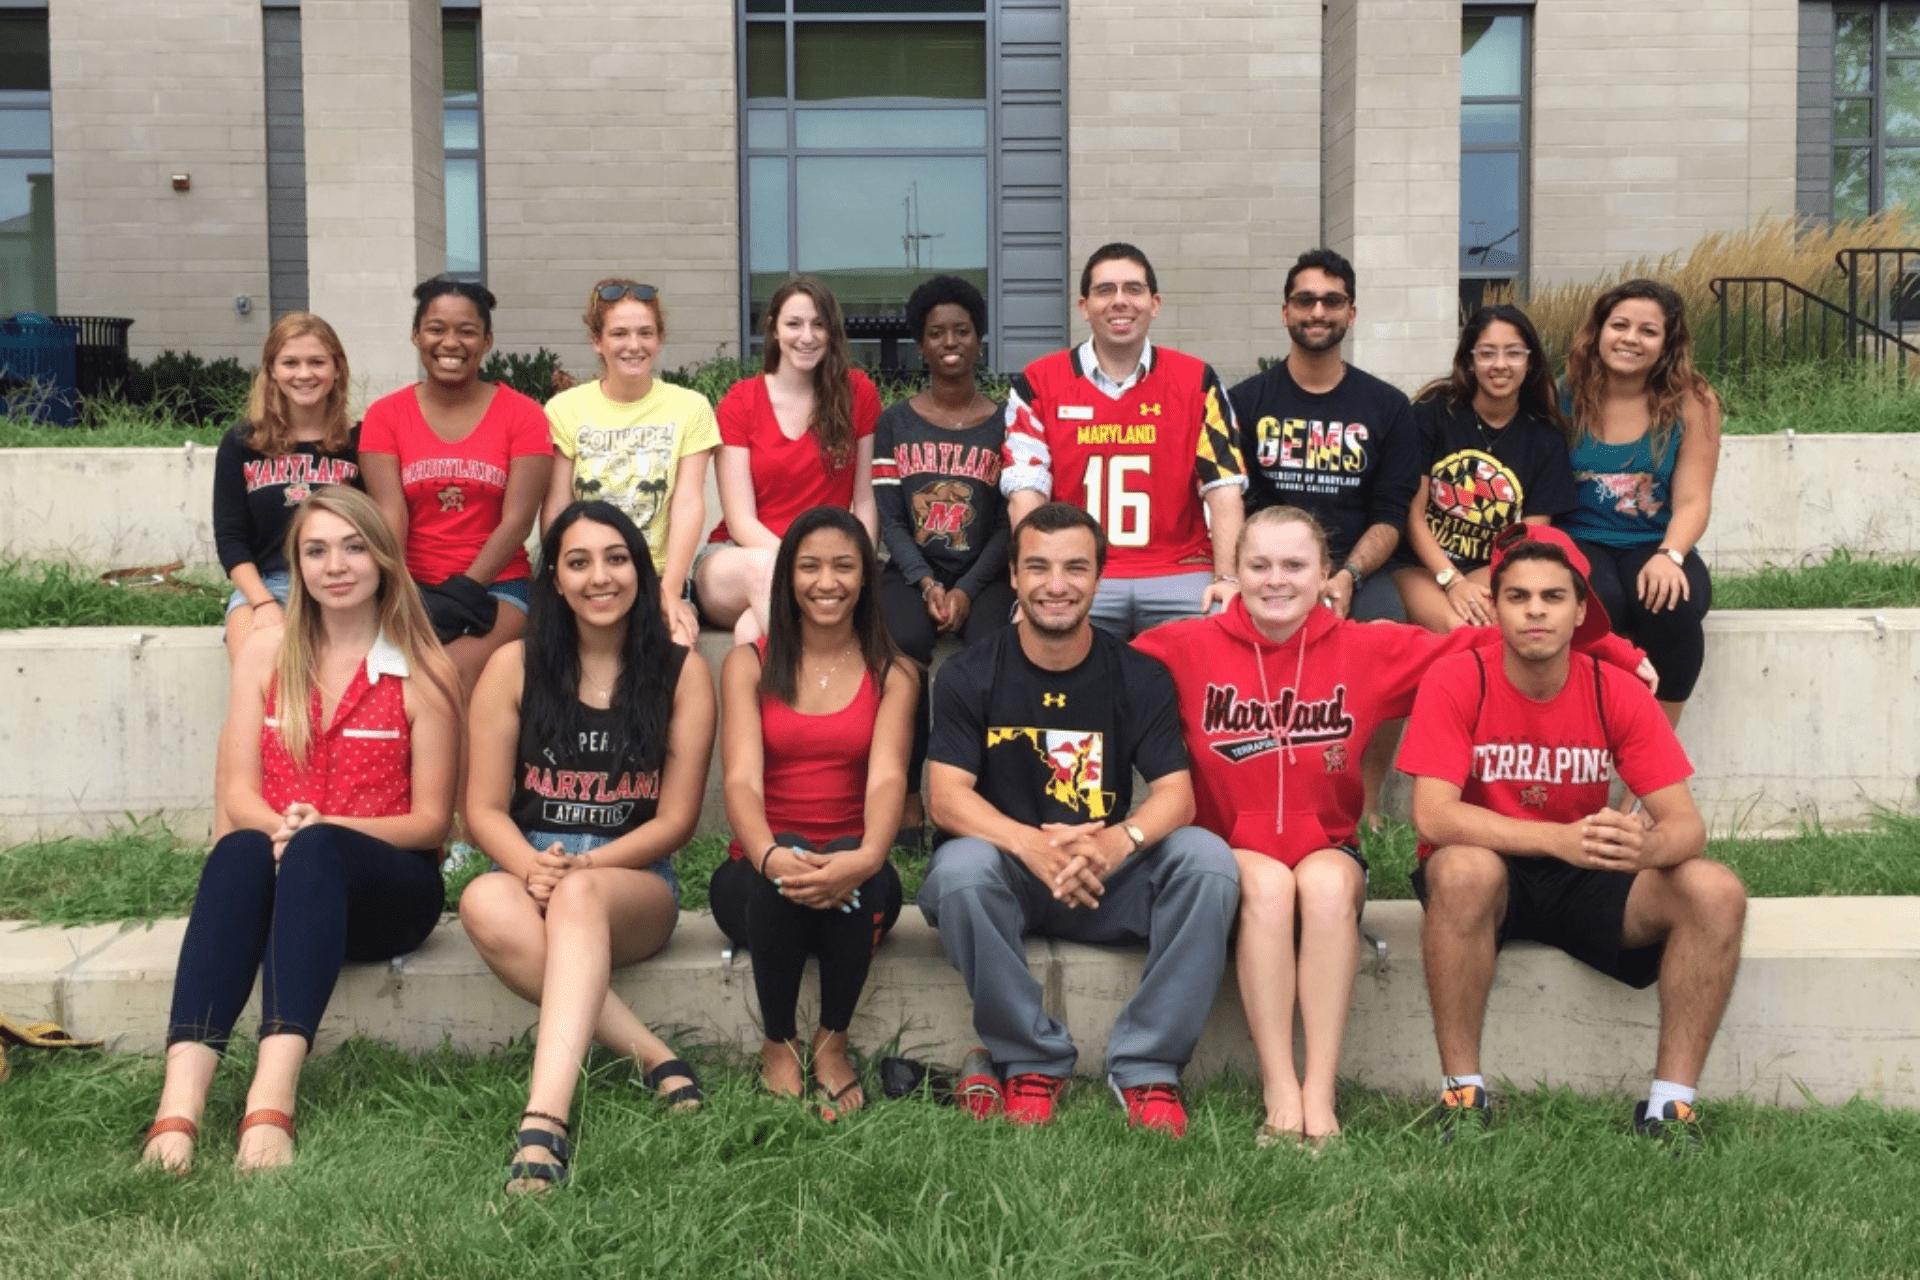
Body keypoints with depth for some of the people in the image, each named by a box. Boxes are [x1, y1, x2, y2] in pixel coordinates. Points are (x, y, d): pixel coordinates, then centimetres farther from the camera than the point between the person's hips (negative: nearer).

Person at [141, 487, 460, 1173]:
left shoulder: (424, 671, 1)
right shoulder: (266, 652, 9)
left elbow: (431, 820, -1)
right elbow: (238, 792, 4)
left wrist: (320, 829, -17)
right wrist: (280, 827, -19)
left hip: (387, 887, -2)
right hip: (280, 870, 2)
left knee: (316, 853, -37)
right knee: (237, 853, -35)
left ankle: (272, 1100, -52)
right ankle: (180, 1103, -51)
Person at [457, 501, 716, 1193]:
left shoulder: (682, 673, 5)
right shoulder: (514, 667, 7)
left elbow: (675, 818, 1)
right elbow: (484, 808, 3)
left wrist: (581, 867, -15)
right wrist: (532, 866, -19)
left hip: (635, 883, -1)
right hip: (529, 873, 2)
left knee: (580, 897, -37)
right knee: (485, 904, -35)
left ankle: (543, 1128, -52)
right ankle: (655, 1058, -29)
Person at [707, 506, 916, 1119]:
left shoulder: (892, 675, 7)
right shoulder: (748, 665, 6)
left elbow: (887, 778, -12)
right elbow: (742, 779, -10)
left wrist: (865, 857, -36)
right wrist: (770, 856, -34)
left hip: (854, 880, 0)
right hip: (759, 873, 0)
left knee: (857, 872, -35)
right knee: (779, 883, -36)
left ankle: (833, 1043, -12)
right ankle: (778, 1045, -12)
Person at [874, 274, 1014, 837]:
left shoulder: (1005, 423, 9)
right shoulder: (894, 423, 12)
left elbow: (1010, 521, 2)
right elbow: (889, 517, 4)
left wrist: (967, 591, -12)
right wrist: (926, 584, -12)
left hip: (984, 575, 0)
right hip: (911, 572, 1)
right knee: (904, 645, -32)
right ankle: (907, 796, -22)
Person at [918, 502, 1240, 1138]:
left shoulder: (1140, 676, 0)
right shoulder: (970, 675, -3)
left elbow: (1175, 794, -8)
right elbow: (946, 797, -13)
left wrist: (1120, 840, -33)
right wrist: (1032, 845, -33)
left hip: (1110, 884, 1)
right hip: (1010, 880, -1)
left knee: (1208, 858, -25)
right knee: (960, 866, -34)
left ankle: (1147, 1068, -18)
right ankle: (1033, 1063, -17)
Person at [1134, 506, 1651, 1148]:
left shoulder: (1368, 651, 1)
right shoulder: (1187, 648, -4)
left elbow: (1477, 648, 2)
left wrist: (1613, 650, 0)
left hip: (1326, 849, 1)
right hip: (1227, 850, -1)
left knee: (1327, 882, -31)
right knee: (1268, 883, -33)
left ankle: (1321, 1095, -27)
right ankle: (1280, 1095, -27)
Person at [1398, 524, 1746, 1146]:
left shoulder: (1617, 693, -7)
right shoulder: (1456, 682, -15)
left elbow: (1686, 823, -11)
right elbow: (1433, 814, -25)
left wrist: (1643, 845, -37)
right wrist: (1559, 839, -38)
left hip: (1583, 884, 3)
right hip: (1486, 878, -3)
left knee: (1716, 891, -20)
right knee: (1463, 869, -38)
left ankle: (1670, 1104, -12)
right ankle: (1463, 1090, -23)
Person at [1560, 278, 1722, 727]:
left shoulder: (1692, 403, -1)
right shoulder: (1564, 396, -1)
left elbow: (1692, 500, -6)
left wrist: (1669, 556, -26)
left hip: (1653, 547, 1)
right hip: (1579, 541, -1)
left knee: (1676, 605, -32)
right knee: (1594, 605, -35)